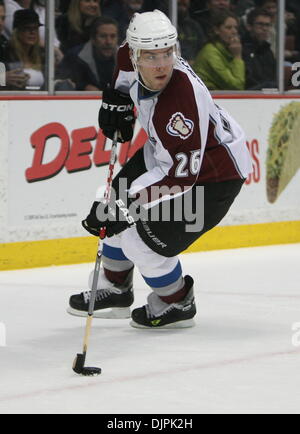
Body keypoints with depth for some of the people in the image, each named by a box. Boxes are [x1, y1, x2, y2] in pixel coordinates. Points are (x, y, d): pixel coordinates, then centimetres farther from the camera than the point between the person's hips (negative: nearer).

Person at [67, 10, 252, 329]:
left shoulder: (184, 98, -39)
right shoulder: (136, 59, -15)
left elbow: (180, 173, -38)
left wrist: (130, 203, -38)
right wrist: (116, 98, 9)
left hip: (213, 174, -9)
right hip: (164, 150, 9)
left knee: (142, 239, -12)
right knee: (116, 210, 13)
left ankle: (177, 305, 15)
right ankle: (114, 289, 36)